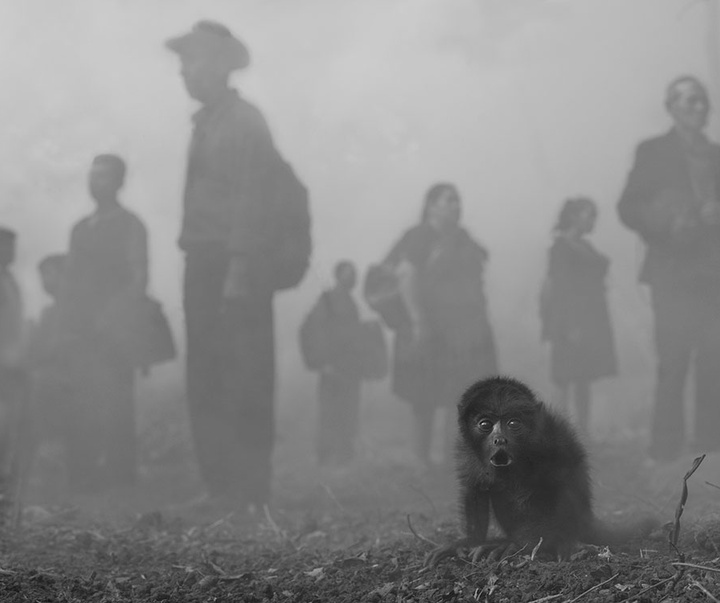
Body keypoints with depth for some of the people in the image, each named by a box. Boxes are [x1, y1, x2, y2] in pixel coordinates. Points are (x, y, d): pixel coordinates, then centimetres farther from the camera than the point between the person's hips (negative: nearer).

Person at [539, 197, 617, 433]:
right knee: (566, 380, -6)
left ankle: (584, 430, 13)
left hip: (591, 323, 8)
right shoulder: (562, 247, -8)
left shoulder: (585, 246, 17)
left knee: (584, 378, 9)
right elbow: (561, 287, -14)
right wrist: (571, 326, -20)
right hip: (572, 322, -8)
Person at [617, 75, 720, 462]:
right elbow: (629, 209, -2)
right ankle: (665, 450, -5)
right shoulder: (653, 151, 6)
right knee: (672, 364, -7)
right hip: (673, 272, -4)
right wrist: (668, 222, -17)